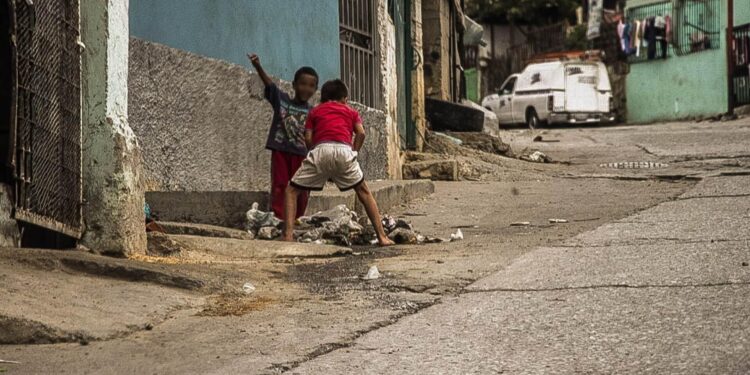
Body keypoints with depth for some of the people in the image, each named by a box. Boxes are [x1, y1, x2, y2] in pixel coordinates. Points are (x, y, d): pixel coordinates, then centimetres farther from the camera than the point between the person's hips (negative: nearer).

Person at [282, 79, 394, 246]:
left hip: (320, 150, -1)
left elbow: (308, 138, 15)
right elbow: (361, 133, 11)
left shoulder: (315, 111, 28)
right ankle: (382, 236, 14)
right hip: (344, 150, 1)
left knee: (292, 191, 13)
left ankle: (288, 234, -6)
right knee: (363, 192, 20)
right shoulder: (350, 111, 29)